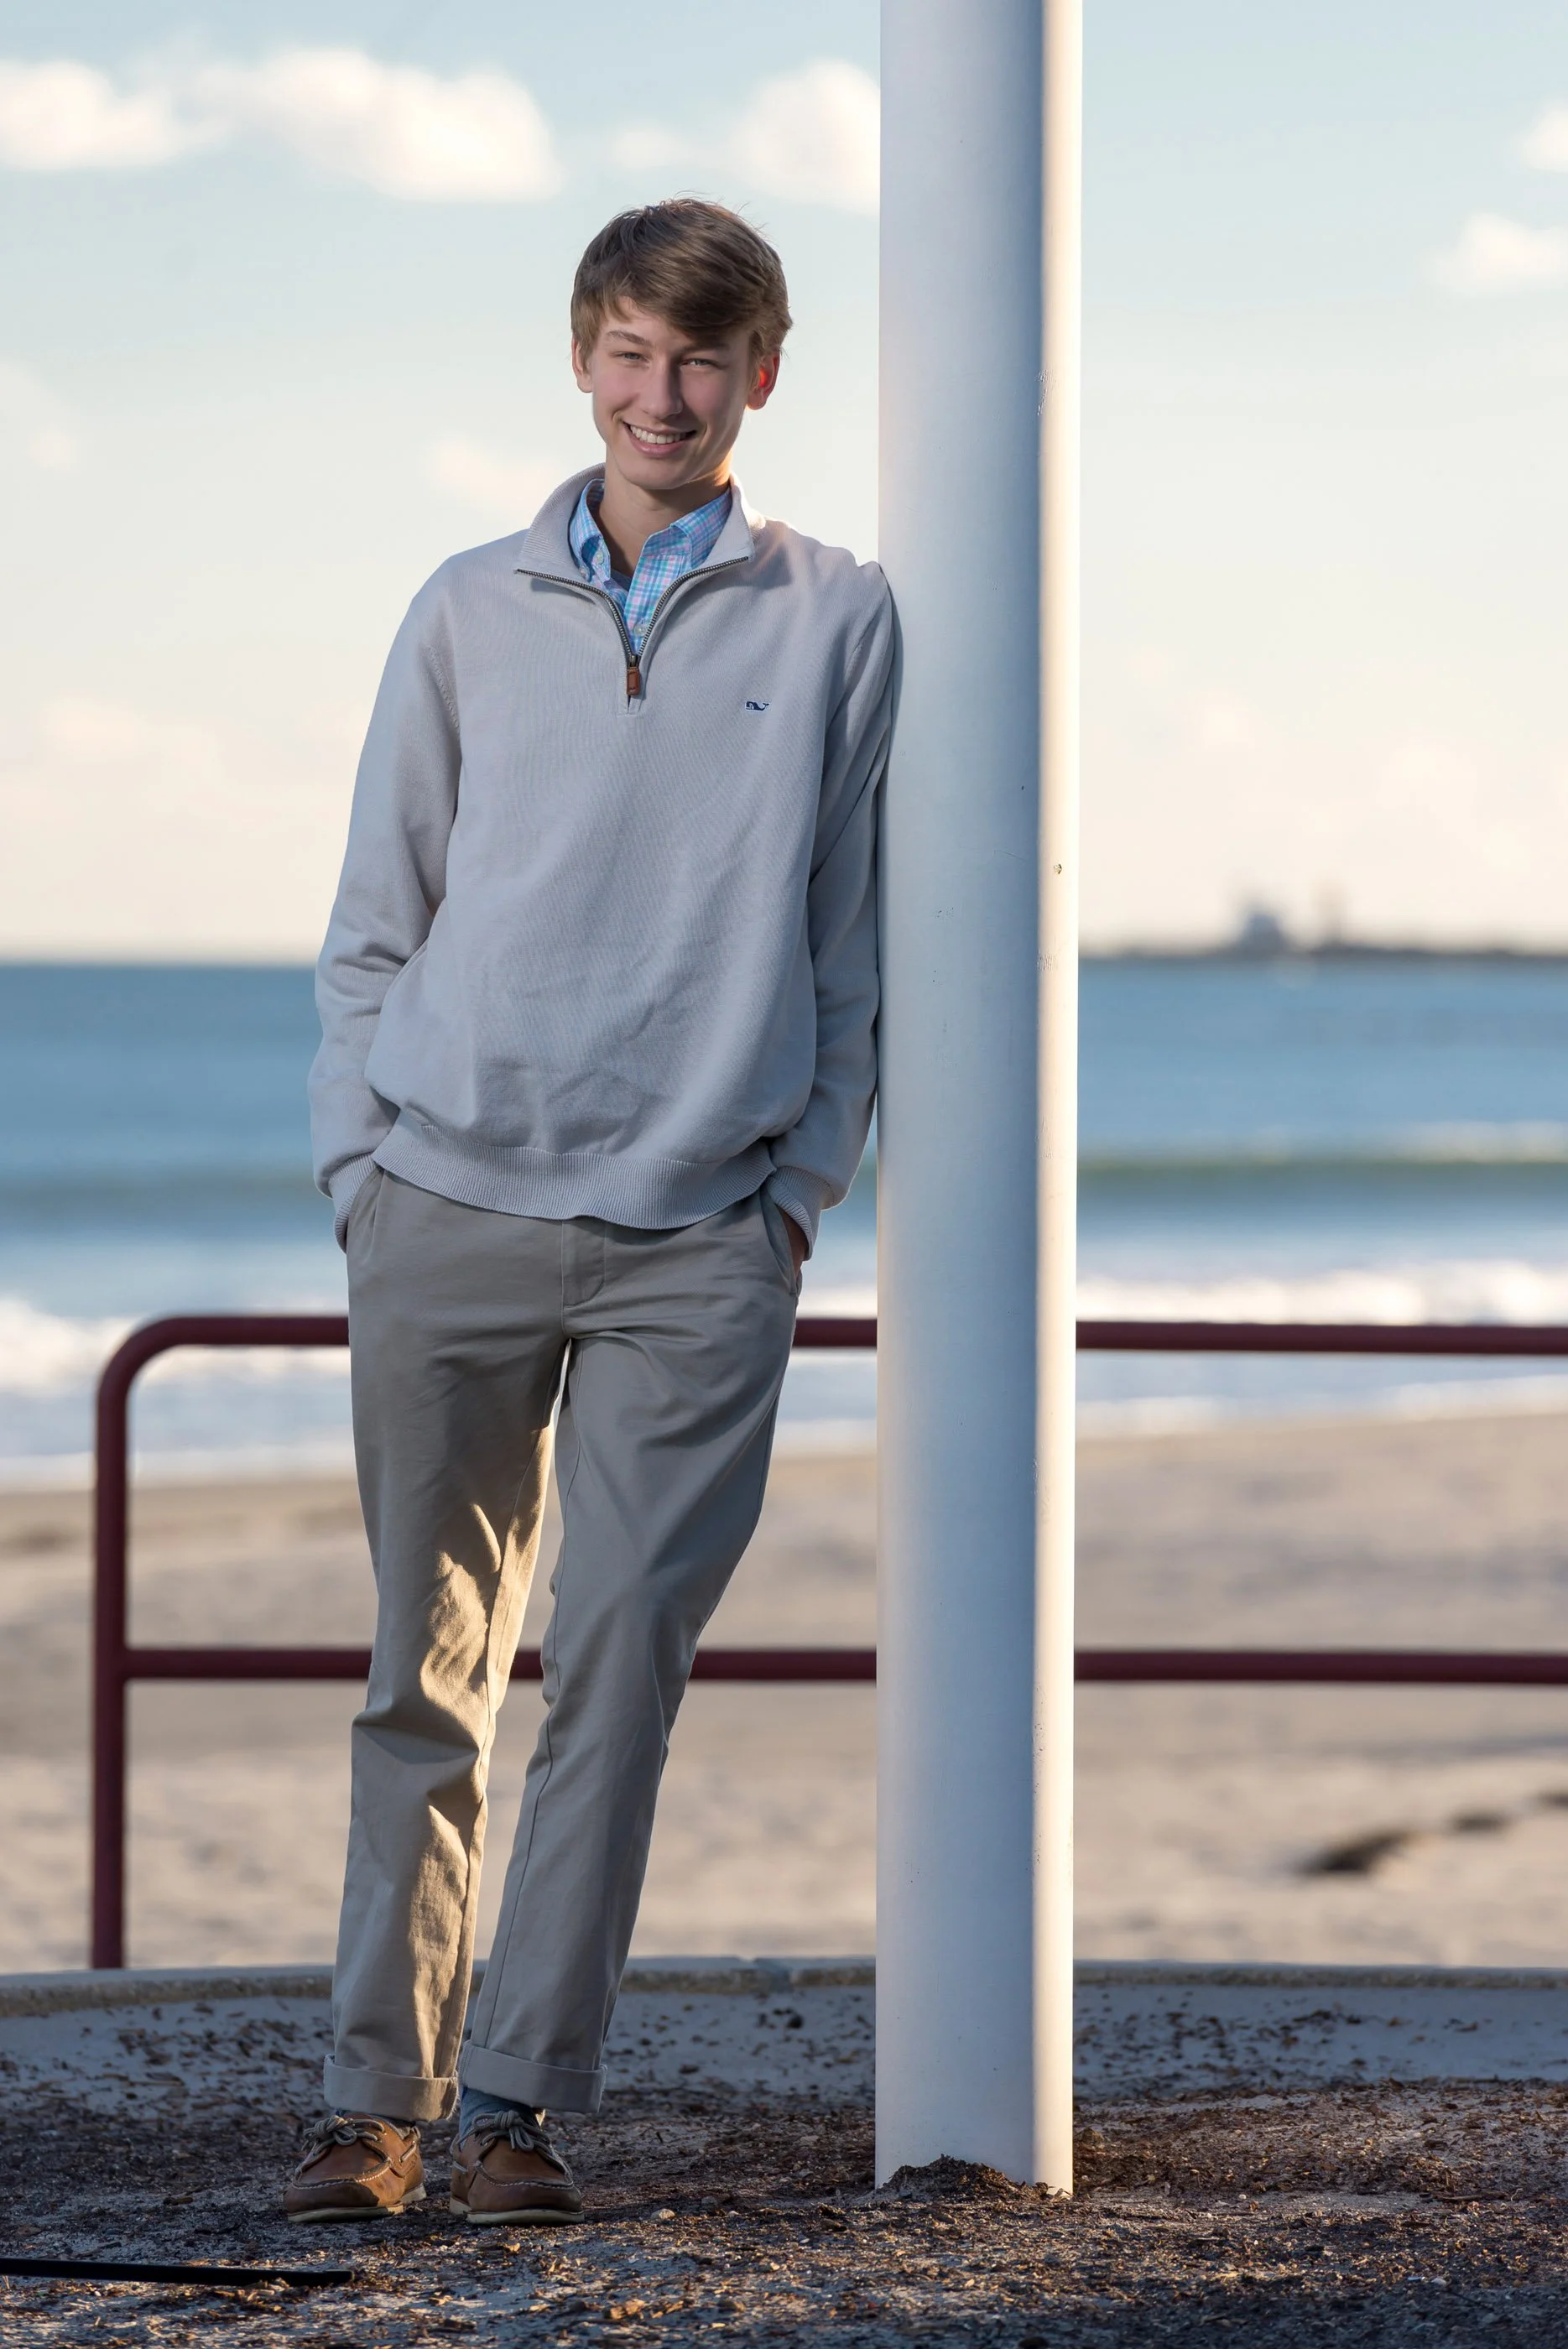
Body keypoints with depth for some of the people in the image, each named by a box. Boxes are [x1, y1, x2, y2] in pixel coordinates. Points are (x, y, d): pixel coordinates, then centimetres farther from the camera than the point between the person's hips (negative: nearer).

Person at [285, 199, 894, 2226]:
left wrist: (802, 1185, 4)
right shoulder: (470, 615, 10)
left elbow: (848, 936, 11)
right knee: (428, 1670, 3)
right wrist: (360, 1164, 4)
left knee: (621, 1655, -7)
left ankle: (520, 2095, -2)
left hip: (699, 1239, -1)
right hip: (450, 1216, 1)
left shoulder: (836, 623, 8)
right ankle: (375, 2095, 8)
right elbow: (375, 922, 13)